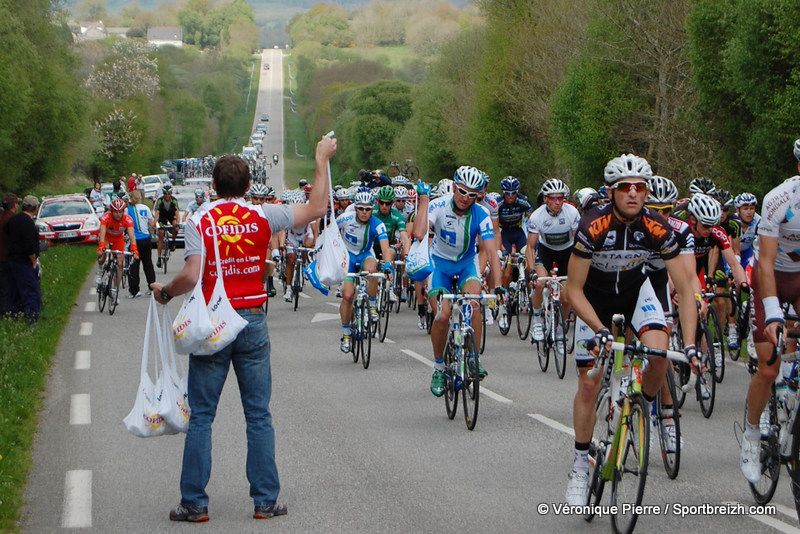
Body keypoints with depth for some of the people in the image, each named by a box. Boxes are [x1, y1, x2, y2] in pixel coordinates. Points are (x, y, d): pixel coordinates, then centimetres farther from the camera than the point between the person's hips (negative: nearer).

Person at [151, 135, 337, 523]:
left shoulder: (199, 222, -6)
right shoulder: (263, 217, -2)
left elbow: (191, 276, -16)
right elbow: (316, 208, 6)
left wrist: (164, 292, 3)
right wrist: (322, 161, 16)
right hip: (252, 322, 1)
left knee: (201, 415, 5)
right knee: (259, 415, 8)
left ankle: (194, 503, 6)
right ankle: (265, 501, 9)